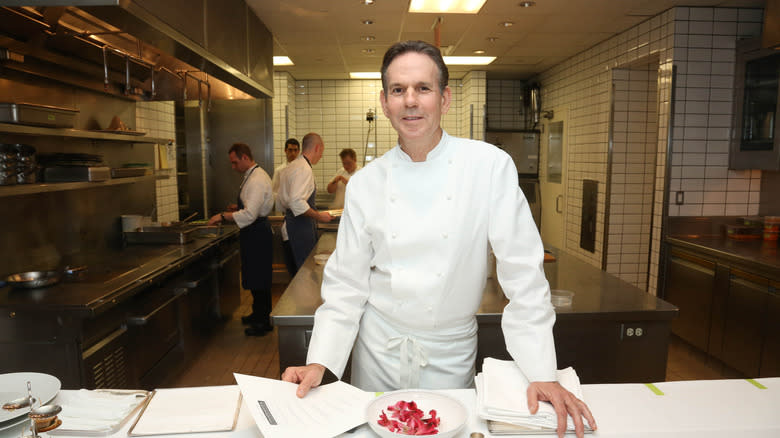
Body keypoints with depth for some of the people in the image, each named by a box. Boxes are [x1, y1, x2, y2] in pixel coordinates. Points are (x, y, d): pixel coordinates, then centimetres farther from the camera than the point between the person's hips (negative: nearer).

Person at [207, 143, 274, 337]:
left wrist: (223, 216, -20)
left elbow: (249, 214, -27)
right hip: (255, 231, 10)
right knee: (255, 277, 19)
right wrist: (229, 215, 15)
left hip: (256, 233, -10)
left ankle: (263, 322, 9)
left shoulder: (256, 180, -21)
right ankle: (259, 313, 32)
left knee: (258, 278, -2)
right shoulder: (254, 175, 13)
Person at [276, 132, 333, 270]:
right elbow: (297, 202, -26)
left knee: (297, 266, 13)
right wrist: (319, 216, -17)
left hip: (291, 219, 10)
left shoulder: (290, 167, 15)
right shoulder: (304, 169, -16)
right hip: (302, 224, -10)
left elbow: (280, 201, 20)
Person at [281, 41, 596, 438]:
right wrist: (319, 362, -9)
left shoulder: (490, 166, -13)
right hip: (378, 350, 2)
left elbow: (523, 273, -12)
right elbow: (346, 282, -1)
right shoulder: (366, 182, -6)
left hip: (451, 355, -2)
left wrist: (541, 373, -15)